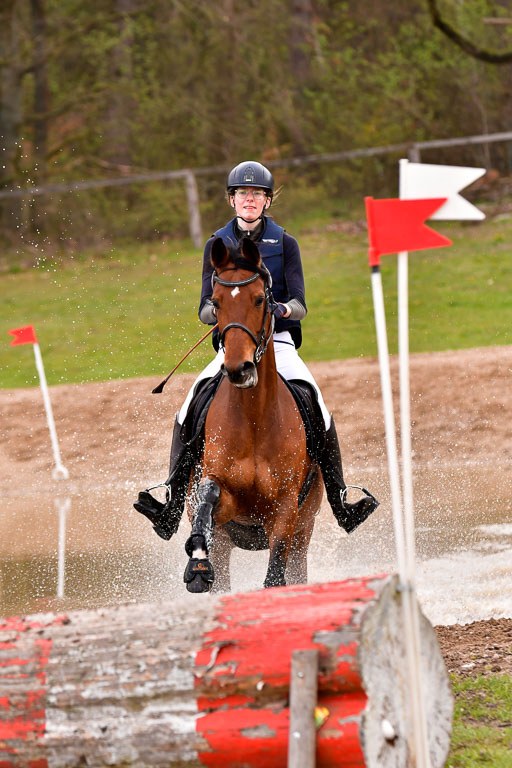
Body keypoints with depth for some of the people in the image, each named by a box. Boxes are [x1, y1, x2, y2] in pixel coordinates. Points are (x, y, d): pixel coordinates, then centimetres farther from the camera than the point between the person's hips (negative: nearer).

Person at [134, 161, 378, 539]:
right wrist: (216, 310, -20)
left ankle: (342, 504, -16)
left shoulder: (285, 244, 7)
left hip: (278, 341, -1)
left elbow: (300, 304, 0)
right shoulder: (217, 245, 10)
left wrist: (284, 309, -25)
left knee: (318, 412, -24)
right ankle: (172, 508, -22)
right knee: (189, 413, -23)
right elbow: (205, 310, 5)